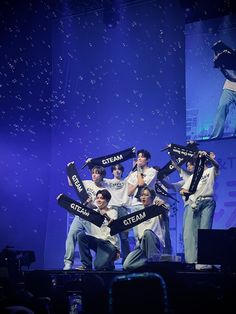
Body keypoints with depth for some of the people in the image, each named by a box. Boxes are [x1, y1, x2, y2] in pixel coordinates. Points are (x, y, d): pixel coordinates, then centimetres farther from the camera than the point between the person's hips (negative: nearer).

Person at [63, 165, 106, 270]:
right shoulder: (88, 183, 10)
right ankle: (68, 262, -15)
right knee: (71, 234, -13)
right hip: (80, 215, 4)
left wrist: (90, 204, -27)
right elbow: (71, 183, 13)